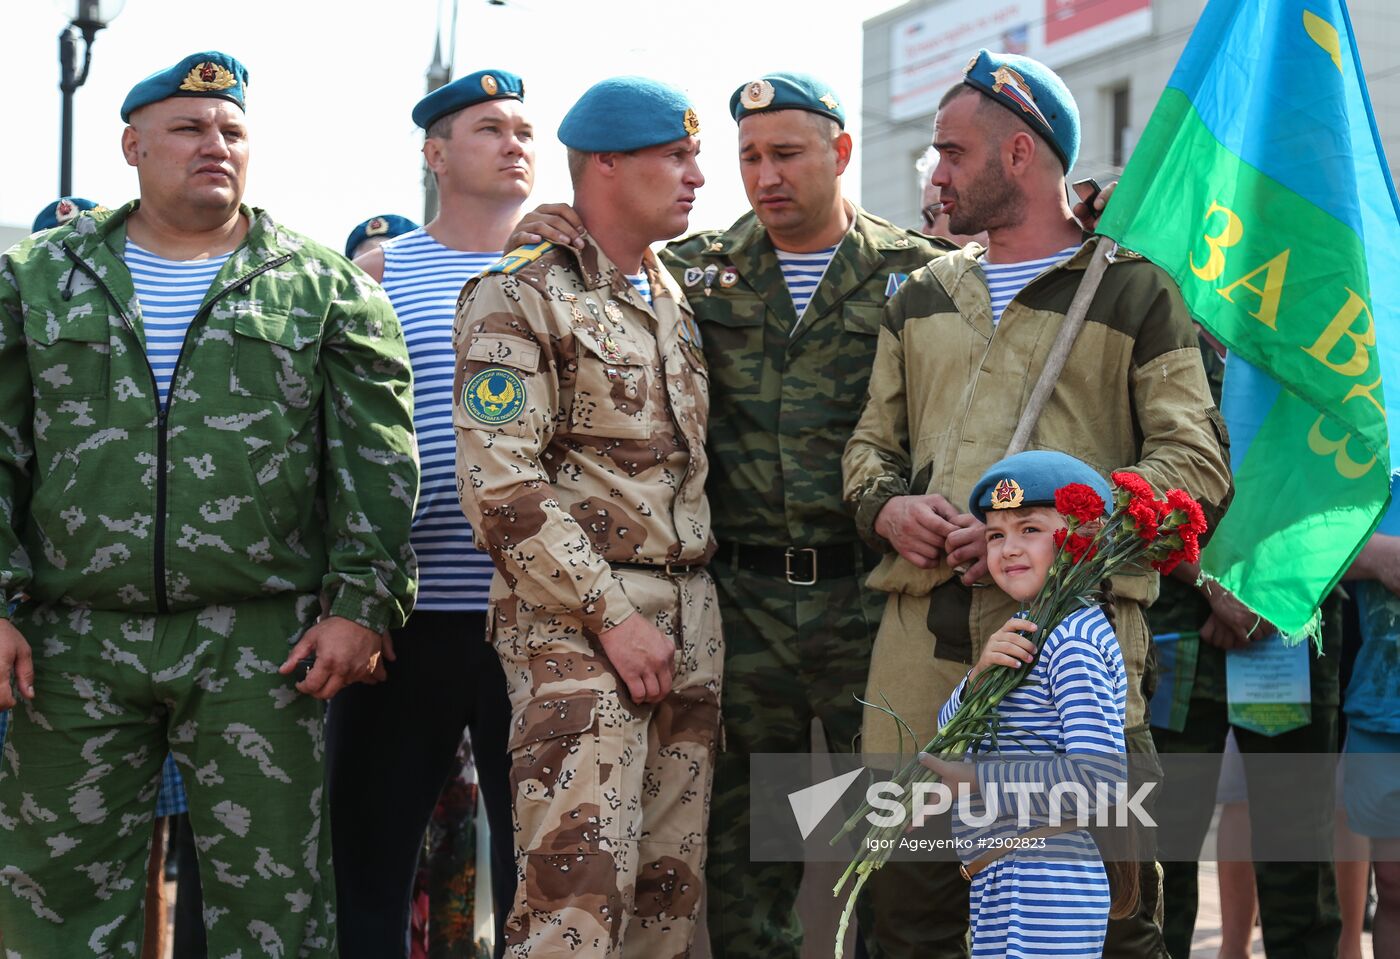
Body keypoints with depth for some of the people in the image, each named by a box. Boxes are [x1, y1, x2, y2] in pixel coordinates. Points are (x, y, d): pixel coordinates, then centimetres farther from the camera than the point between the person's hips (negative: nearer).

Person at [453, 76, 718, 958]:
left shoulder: (677, 301, 17)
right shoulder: (520, 298, -6)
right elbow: (499, 484, -14)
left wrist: (697, 611, 14)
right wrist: (610, 615, -16)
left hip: (689, 619, 7)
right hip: (576, 620, -7)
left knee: (671, 887, 7)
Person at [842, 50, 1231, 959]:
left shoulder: (1134, 292, 6)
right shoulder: (923, 298, 21)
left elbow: (1196, 464, -2)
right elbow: (872, 442, 24)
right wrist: (887, 509, 0)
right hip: (923, 623, 4)